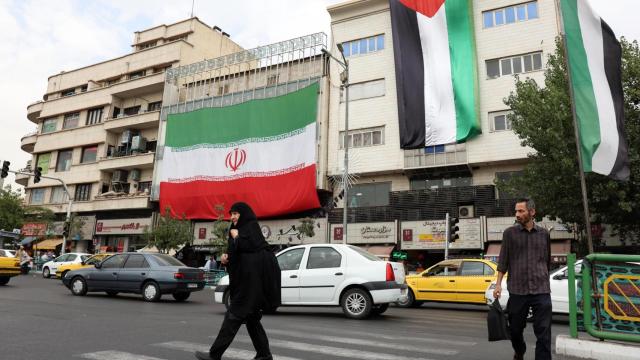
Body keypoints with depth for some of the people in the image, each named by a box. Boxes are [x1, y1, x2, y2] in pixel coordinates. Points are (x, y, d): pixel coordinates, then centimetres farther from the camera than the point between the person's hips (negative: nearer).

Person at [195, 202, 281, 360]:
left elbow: (247, 247, -24)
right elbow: (236, 254, 21)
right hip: (244, 281, 10)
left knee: (234, 317, -6)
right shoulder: (241, 230, 19)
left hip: (250, 281, -10)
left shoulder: (251, 227, -7)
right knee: (251, 318, 11)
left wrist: (236, 237, -8)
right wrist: (226, 257, 0)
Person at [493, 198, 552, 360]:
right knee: (515, 329, 13)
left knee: (543, 332, -4)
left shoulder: (544, 233, 7)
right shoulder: (510, 233, 3)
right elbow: (503, 260, 1)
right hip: (517, 290, 0)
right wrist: (498, 284, -6)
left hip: (541, 291, 0)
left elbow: (547, 261, 16)